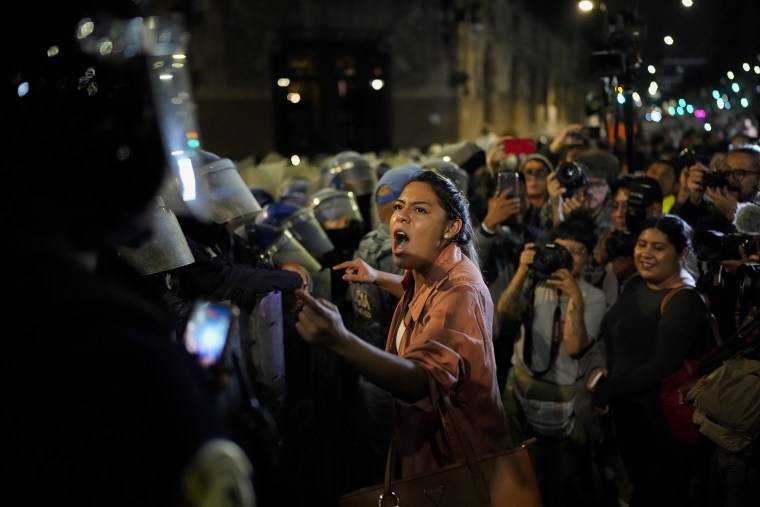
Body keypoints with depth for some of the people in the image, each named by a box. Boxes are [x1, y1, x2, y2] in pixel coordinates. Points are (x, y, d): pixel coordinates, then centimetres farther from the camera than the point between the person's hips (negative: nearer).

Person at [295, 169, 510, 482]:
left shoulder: (459, 290, -30)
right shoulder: (425, 272, -1)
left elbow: (425, 381, -47)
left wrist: (341, 342, -62)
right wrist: (377, 278, 13)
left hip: (457, 463, -8)